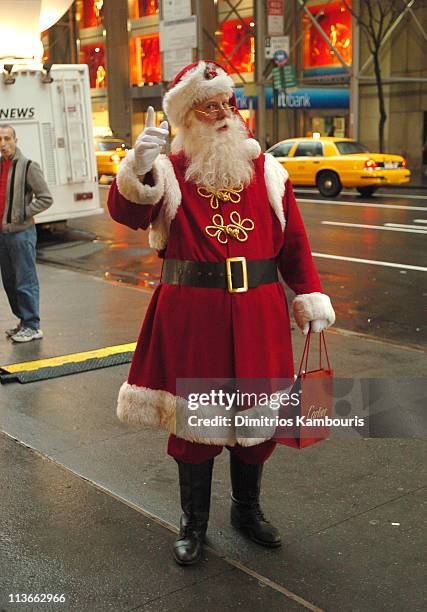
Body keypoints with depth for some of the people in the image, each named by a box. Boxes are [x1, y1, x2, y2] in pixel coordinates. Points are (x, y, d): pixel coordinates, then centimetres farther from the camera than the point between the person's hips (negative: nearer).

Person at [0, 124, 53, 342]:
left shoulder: (28, 166, -8)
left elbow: (46, 198, -11)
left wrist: (23, 214, -13)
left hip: (21, 232, -7)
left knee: (25, 281, -4)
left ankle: (32, 326, 3)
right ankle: (24, 321, 24)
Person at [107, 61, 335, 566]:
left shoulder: (265, 170, 8)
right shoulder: (169, 172, -1)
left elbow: (293, 240, 9)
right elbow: (126, 212, -20)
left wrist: (310, 296, 5)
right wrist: (139, 170, -38)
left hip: (257, 315, 3)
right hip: (191, 314, -3)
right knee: (192, 418, 7)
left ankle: (247, 510, 36)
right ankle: (193, 523, 28)